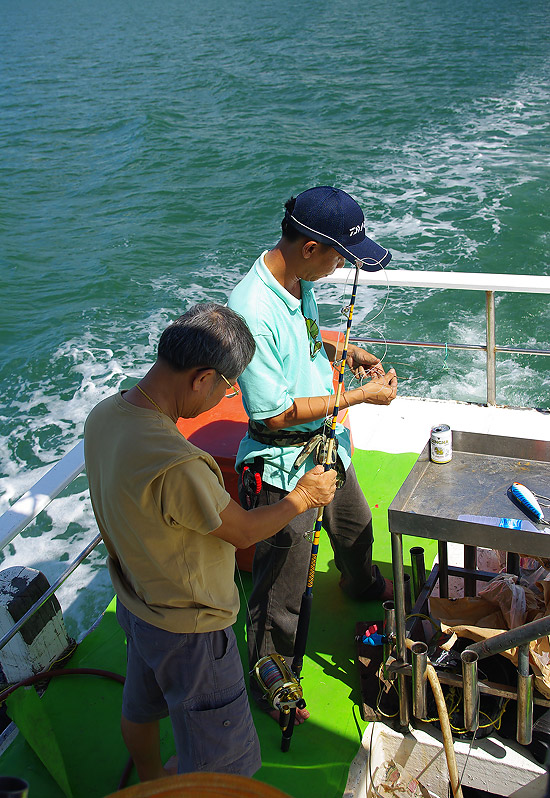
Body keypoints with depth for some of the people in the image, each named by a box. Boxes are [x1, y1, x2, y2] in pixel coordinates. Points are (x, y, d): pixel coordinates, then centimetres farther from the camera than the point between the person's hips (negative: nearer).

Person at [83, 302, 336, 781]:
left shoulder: (104, 415, -14)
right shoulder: (177, 466, -39)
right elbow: (243, 532, -21)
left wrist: (189, 403, 10)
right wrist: (303, 497, -6)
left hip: (135, 604, 9)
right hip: (187, 627, -9)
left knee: (141, 707, 34)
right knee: (220, 763, 14)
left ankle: (151, 783, 61)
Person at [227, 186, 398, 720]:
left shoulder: (300, 281, -4)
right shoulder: (251, 311, -32)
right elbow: (275, 414, -28)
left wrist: (344, 351, 1)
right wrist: (361, 396, -21)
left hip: (327, 442, 9)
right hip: (284, 464, -9)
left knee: (354, 526, 33)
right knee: (282, 582, 7)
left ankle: (361, 584, 66)